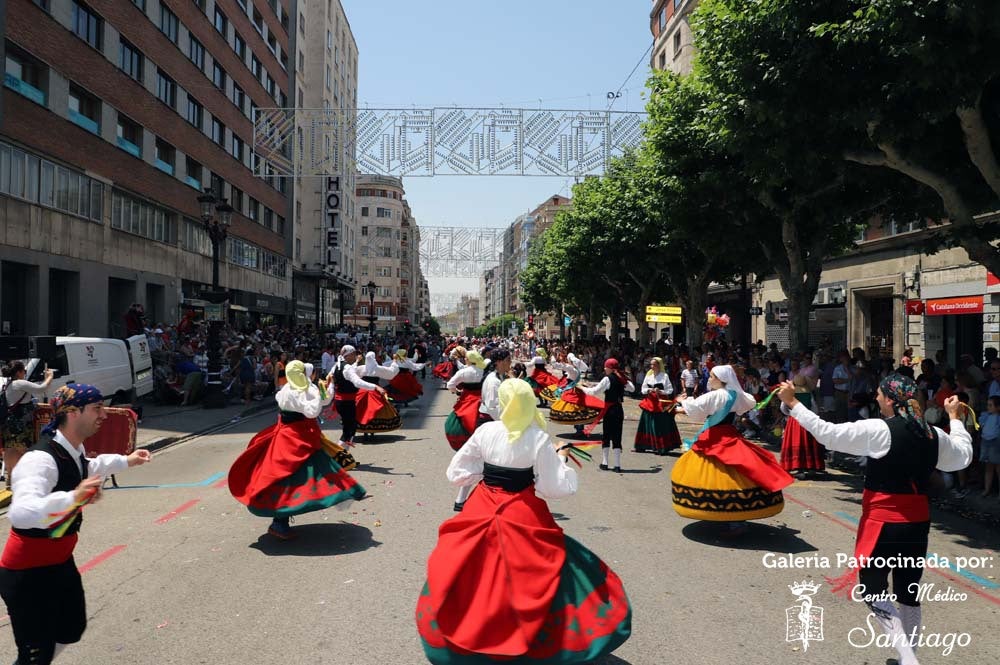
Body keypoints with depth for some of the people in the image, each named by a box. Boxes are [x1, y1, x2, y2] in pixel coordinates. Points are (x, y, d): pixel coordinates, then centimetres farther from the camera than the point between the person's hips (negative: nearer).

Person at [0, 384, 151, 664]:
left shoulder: (74, 451, -2)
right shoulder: (41, 460, -31)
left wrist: (126, 461, 30)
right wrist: (74, 497, -58)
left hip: (60, 562, 9)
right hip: (28, 573, -9)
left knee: (72, 629, 25)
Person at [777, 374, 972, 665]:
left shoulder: (878, 429, -16)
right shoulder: (934, 435, 3)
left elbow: (826, 432, -16)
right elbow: (963, 456, 22)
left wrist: (792, 403, -8)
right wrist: (955, 417, 35)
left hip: (882, 523, -6)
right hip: (918, 523, 6)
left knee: (871, 590, 6)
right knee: (909, 593, 17)